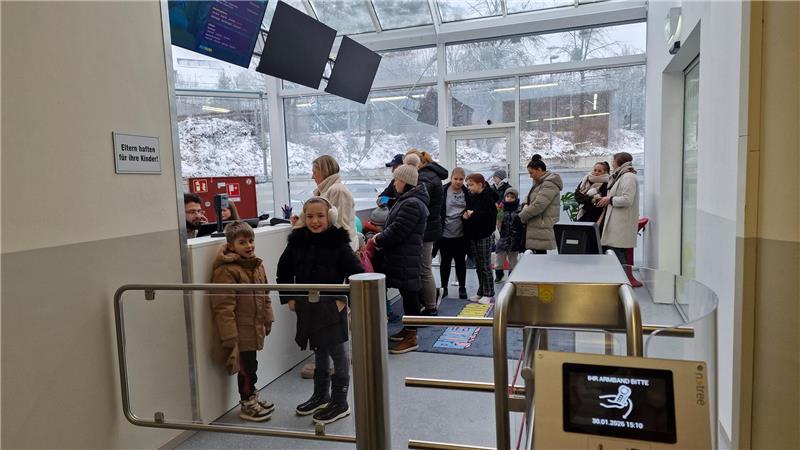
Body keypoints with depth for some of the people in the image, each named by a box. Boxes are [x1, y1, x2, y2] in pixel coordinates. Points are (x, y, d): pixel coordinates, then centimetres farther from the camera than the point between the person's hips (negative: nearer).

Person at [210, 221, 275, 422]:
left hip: (254, 328, 8)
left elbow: (265, 295, 17)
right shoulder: (226, 270, -20)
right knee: (246, 367, 5)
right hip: (241, 331, -8)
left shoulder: (257, 264, 7)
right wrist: (229, 336, -21)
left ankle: (252, 396, 37)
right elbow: (223, 307, -21)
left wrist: (268, 319, 17)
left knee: (251, 364, 21)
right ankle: (247, 405, 22)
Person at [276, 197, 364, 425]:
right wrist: (288, 297, 7)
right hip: (307, 307, 5)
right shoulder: (297, 241, 0)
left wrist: (345, 299, -15)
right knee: (319, 352, 20)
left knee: (338, 353, 7)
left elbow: (357, 273, -14)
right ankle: (320, 396, 36)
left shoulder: (338, 243, -13)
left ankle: (339, 403, 20)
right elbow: (284, 270, 13)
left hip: (332, 307, -5)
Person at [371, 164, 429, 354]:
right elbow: (395, 226, 20)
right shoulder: (407, 200, 15)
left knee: (409, 294, -2)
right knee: (407, 294, 17)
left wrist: (378, 240, -6)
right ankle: (408, 330, 30)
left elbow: (397, 231, -21)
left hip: (407, 259, -10)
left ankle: (411, 338, 7)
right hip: (402, 257, 10)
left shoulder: (412, 204, -19)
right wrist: (381, 236, 4)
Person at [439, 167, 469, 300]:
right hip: (445, 234, -2)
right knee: (445, 261, 9)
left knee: (461, 262, 11)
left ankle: (462, 288, 23)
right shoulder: (443, 192, -7)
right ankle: (443, 287, 21)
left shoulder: (467, 193, 3)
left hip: (461, 234, 2)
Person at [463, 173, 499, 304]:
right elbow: (467, 212, 19)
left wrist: (473, 214, -18)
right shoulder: (471, 198, 9)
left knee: (485, 266, 0)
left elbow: (490, 216, -22)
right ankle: (481, 292, 22)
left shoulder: (488, 198, -12)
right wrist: (465, 215, -4)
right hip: (473, 235, 7)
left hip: (485, 236, -7)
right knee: (478, 266, 13)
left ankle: (488, 294, 8)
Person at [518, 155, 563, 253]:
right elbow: (531, 197, 27)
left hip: (542, 230, -9)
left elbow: (538, 205, -20)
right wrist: (526, 204, 2)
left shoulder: (549, 184, -13)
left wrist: (522, 216, -9)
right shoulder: (539, 183, 19)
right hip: (536, 228, 9)